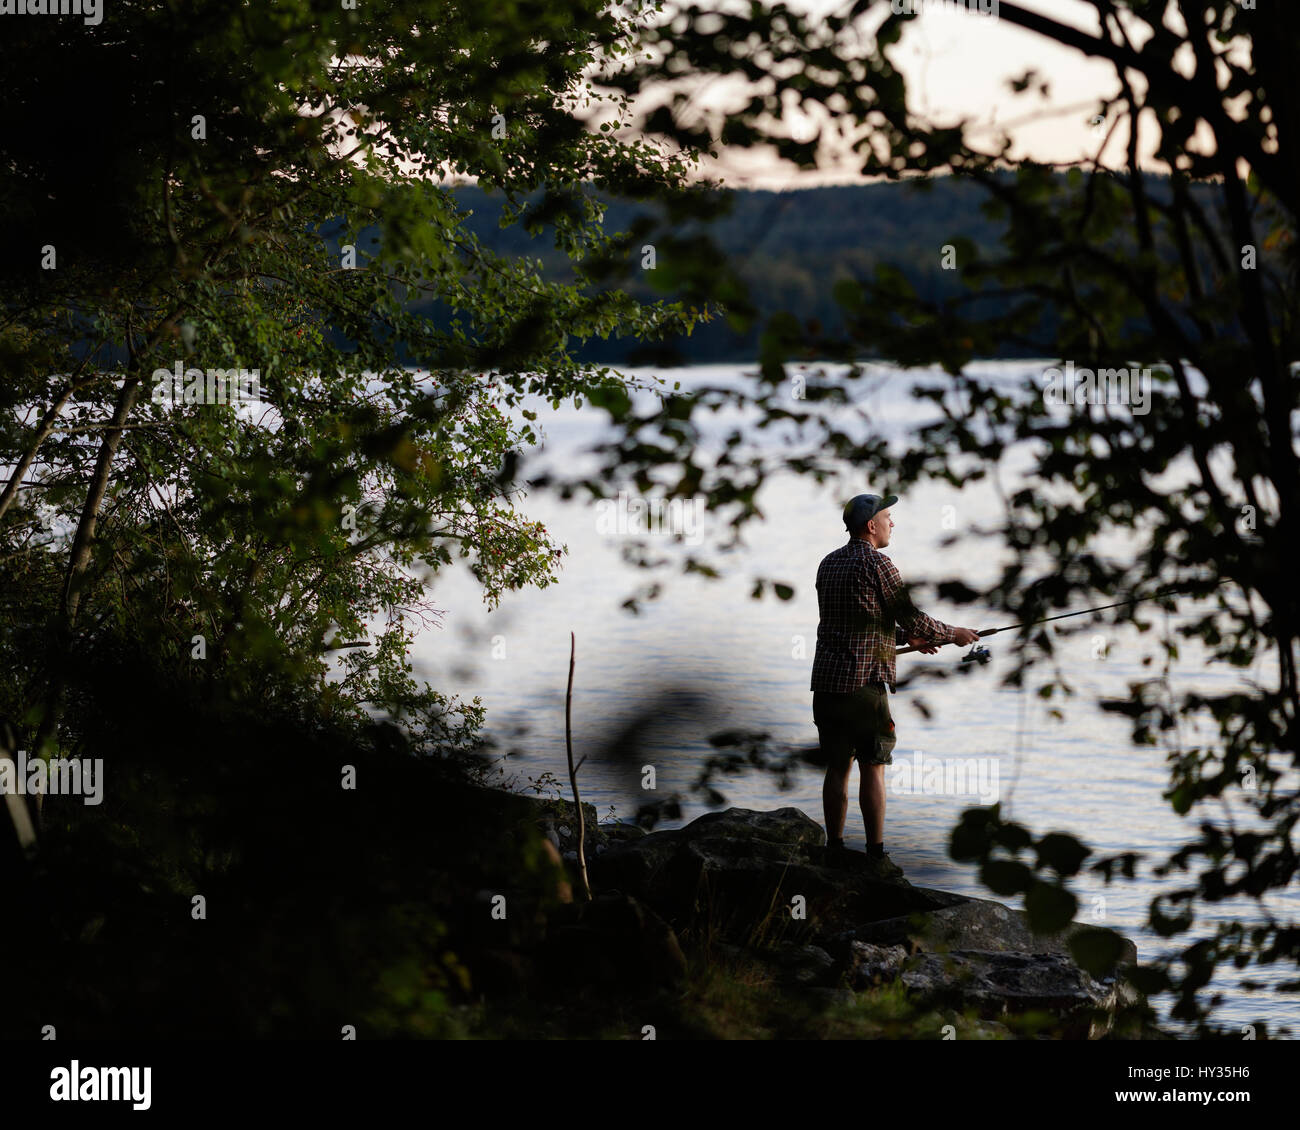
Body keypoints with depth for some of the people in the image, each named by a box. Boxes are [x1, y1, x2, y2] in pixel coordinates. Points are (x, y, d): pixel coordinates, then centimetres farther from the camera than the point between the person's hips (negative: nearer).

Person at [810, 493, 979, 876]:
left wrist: (907, 638, 24)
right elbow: (911, 617, -6)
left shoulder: (828, 564, 14)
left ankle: (835, 848, 15)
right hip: (864, 683, -7)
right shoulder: (877, 565, -10)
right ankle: (877, 857, -1)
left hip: (826, 682, 7)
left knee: (837, 767, 12)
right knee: (872, 769, -3)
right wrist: (953, 635, 10)